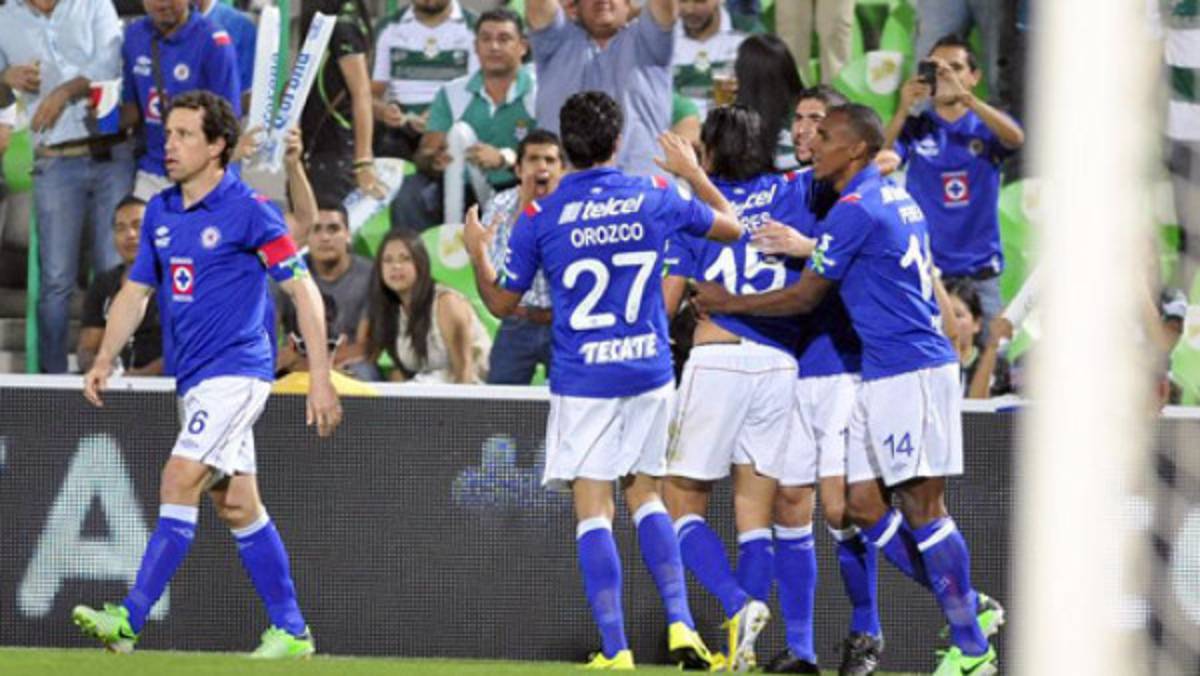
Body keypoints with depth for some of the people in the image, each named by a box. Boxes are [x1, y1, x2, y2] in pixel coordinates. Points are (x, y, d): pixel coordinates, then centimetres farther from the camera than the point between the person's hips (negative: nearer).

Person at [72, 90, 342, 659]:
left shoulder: (248, 211, -10)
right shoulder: (160, 212, 11)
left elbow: (304, 290, -8)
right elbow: (136, 290, 17)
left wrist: (320, 377, -12)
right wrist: (105, 360, 3)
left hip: (237, 370, -8)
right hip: (193, 377, 8)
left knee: (180, 482, -18)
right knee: (237, 504, 9)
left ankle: (129, 620, -23)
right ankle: (291, 630, 16)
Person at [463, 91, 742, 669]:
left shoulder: (539, 217, -7)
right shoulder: (656, 196, -1)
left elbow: (502, 302, 4)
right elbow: (730, 226, 16)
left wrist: (476, 252, 22)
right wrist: (693, 172, 30)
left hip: (582, 382, -3)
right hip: (649, 374, 3)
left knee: (593, 510, 1)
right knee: (645, 496, 17)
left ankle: (614, 649, -5)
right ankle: (681, 624, 4)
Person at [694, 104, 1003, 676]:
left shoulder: (854, 211, -14)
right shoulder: (893, 197, 16)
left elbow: (804, 298, -7)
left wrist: (731, 303, 6)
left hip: (910, 370, -10)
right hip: (882, 373, 10)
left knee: (921, 506, -8)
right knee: (862, 504, 7)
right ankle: (969, 611, 10)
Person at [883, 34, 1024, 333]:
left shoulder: (986, 126, 6)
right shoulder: (915, 128, 5)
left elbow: (1015, 138, -17)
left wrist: (965, 97, -29)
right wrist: (902, 111, -25)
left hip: (980, 272, 0)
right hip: (924, 271, 0)